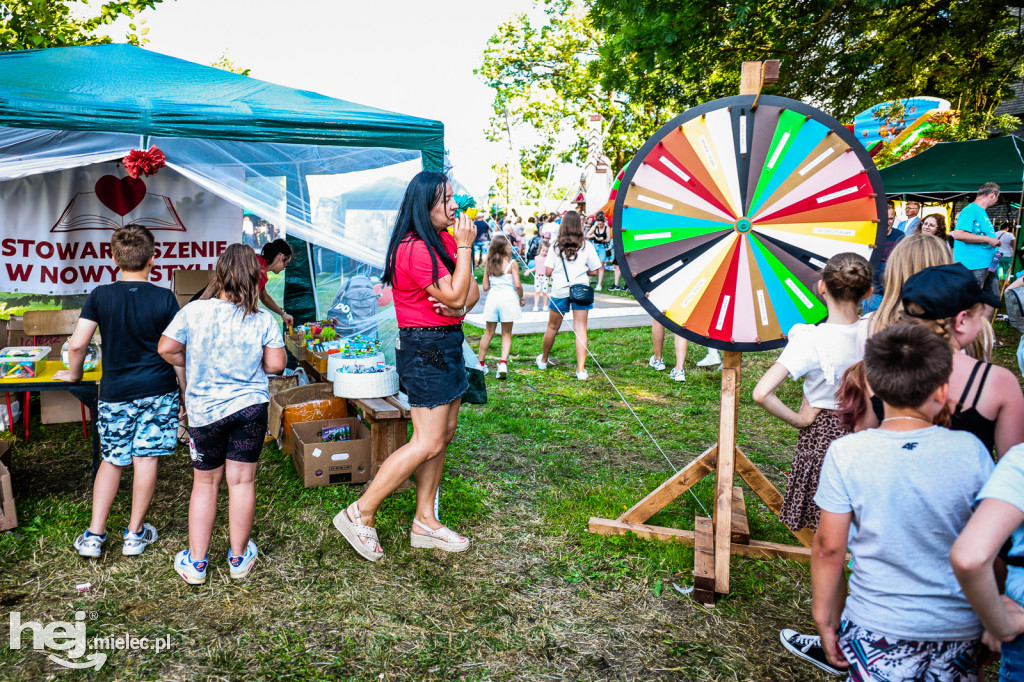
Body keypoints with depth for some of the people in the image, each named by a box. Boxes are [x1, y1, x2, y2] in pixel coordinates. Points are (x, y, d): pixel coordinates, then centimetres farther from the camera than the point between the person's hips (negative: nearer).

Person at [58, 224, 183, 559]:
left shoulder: (100, 296, -5)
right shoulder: (164, 298, -8)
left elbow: (77, 344, -8)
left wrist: (73, 374, 11)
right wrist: (186, 390, 4)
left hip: (115, 392, 1)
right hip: (158, 391, -1)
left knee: (112, 460, 15)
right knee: (146, 459, 7)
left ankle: (94, 535, 17)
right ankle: (135, 533, 18)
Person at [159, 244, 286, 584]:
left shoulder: (193, 311, -7)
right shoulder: (265, 320, -8)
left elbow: (166, 349, -1)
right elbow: (276, 364, -6)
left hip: (204, 411, 0)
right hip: (250, 406, 0)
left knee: (205, 483, 15)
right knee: (242, 481, 10)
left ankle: (196, 561, 22)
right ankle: (239, 557, 24)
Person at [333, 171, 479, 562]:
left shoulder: (445, 241, 12)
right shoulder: (414, 249, -19)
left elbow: (471, 292, 11)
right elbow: (454, 295, -21)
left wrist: (459, 306, -11)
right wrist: (465, 248, -16)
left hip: (447, 344, 10)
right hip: (425, 348, -10)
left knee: (444, 435, 12)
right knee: (429, 442, -9)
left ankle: (425, 521, 22)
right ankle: (360, 515, 2)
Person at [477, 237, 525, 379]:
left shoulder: (489, 265, 7)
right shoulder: (512, 263, -4)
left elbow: (485, 287, 7)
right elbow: (517, 285, -9)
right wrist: (521, 298, 6)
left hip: (492, 298, 3)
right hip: (508, 298, -3)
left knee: (488, 333, 14)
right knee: (506, 334, 6)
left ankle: (480, 363, 19)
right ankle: (503, 362, -11)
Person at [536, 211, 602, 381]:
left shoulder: (556, 246, -1)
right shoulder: (587, 246, -1)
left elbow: (547, 272, -2)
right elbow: (594, 271, 2)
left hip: (560, 290, 1)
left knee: (552, 327, 15)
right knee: (580, 328, 0)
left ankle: (543, 360, 34)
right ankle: (581, 369, -6)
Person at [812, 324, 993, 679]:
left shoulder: (845, 453, -15)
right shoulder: (970, 450, -11)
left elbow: (828, 547, -10)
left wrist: (824, 620, 4)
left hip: (876, 630, -2)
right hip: (959, 630, 3)